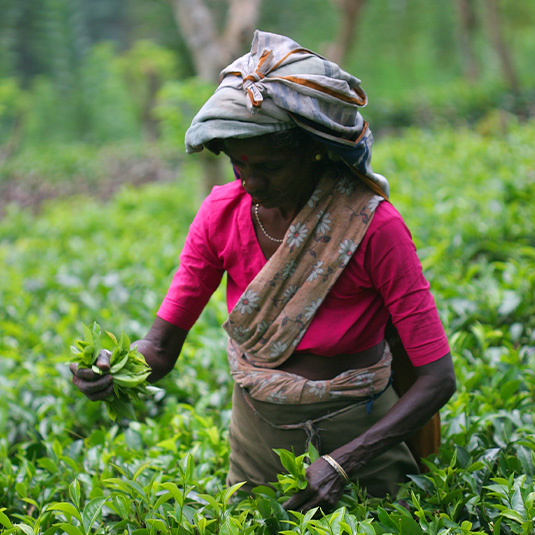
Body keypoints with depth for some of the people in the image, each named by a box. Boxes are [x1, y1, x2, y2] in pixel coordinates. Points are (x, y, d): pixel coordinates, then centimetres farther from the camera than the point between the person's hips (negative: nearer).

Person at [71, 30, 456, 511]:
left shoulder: (373, 226, -23)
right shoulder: (223, 213, -11)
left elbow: (438, 378, -22)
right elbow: (161, 348, -7)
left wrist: (342, 464, -29)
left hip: (355, 430, -3)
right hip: (257, 435, 4)